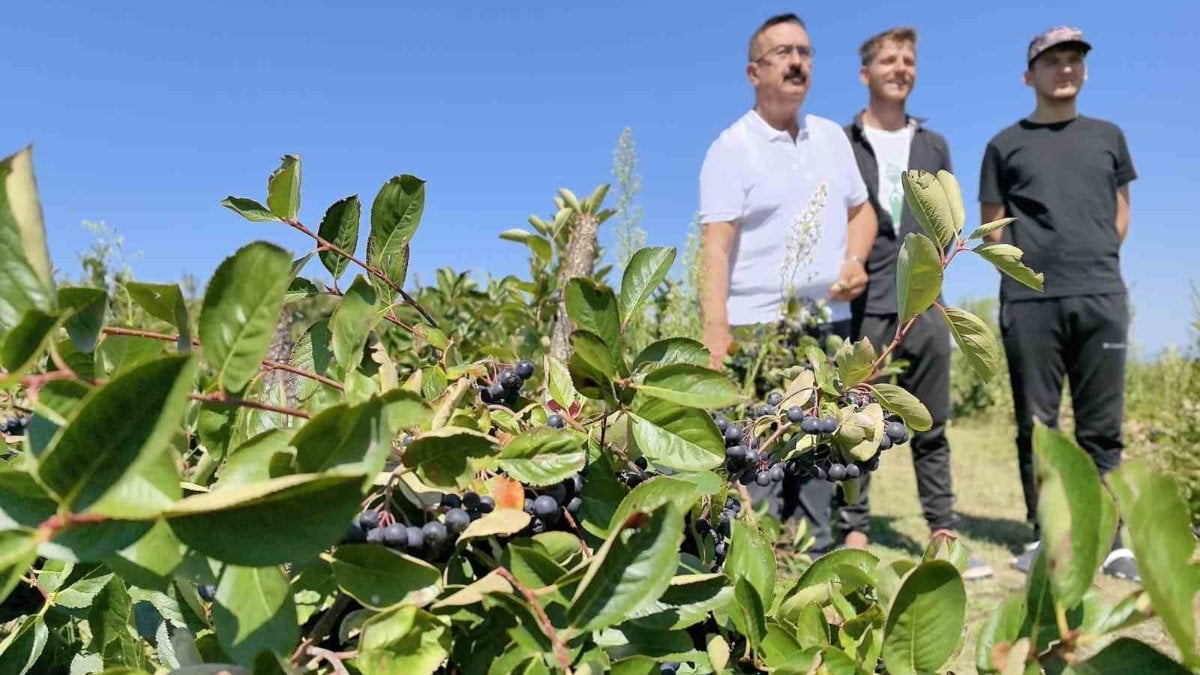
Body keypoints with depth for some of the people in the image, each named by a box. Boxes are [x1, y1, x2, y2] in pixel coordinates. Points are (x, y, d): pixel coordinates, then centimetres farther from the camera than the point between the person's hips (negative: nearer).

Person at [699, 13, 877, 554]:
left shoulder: (832, 136, 14)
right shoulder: (732, 147, -5)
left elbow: (861, 210, 22)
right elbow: (715, 247, -13)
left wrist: (855, 259, 0)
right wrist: (716, 333, -23)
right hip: (757, 327, -5)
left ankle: (818, 556, 22)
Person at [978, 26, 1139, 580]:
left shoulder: (1108, 136, 17)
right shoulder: (1006, 144, 9)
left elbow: (1120, 209, 21)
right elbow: (992, 226, 9)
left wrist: (1097, 259, 10)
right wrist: (1036, 262, 2)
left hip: (1101, 297, 2)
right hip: (1029, 301, -2)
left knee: (1102, 426, 2)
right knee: (1037, 425, 1)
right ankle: (1043, 536, 9)